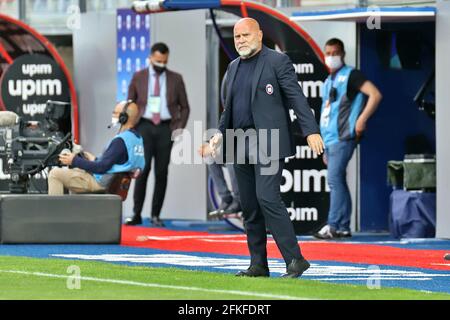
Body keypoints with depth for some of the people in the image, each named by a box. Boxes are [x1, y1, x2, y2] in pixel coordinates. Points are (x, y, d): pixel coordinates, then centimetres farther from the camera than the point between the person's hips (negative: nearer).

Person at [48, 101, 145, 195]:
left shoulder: (120, 141, -23)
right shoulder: (137, 138, 7)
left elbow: (102, 167, -23)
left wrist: (74, 161, -13)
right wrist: (95, 159, 24)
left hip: (101, 183, -10)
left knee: (55, 174, -9)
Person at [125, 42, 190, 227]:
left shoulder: (176, 79, 8)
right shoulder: (138, 78, 7)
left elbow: (184, 107, 12)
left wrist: (179, 128, 0)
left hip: (165, 128, 1)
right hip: (144, 127, -1)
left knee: (161, 172, 1)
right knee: (143, 169, -11)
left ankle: (156, 215, 8)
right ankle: (136, 214, -5)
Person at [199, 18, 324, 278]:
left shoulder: (277, 61, -3)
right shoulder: (234, 67, 18)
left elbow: (297, 97, -11)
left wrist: (311, 131, -21)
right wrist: (218, 138, 14)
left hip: (268, 142, -8)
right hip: (241, 146, 8)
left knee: (267, 198, -19)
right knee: (250, 206, 7)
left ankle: (294, 259, -17)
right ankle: (258, 265, 12)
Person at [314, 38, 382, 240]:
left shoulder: (351, 75, -4)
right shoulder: (328, 82, 20)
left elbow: (375, 95, -15)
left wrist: (362, 119, -18)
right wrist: (325, 148, 20)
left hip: (343, 138, -9)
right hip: (329, 139, 9)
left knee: (334, 179, -15)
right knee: (339, 182, 8)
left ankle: (333, 226, -19)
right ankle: (344, 228, 10)